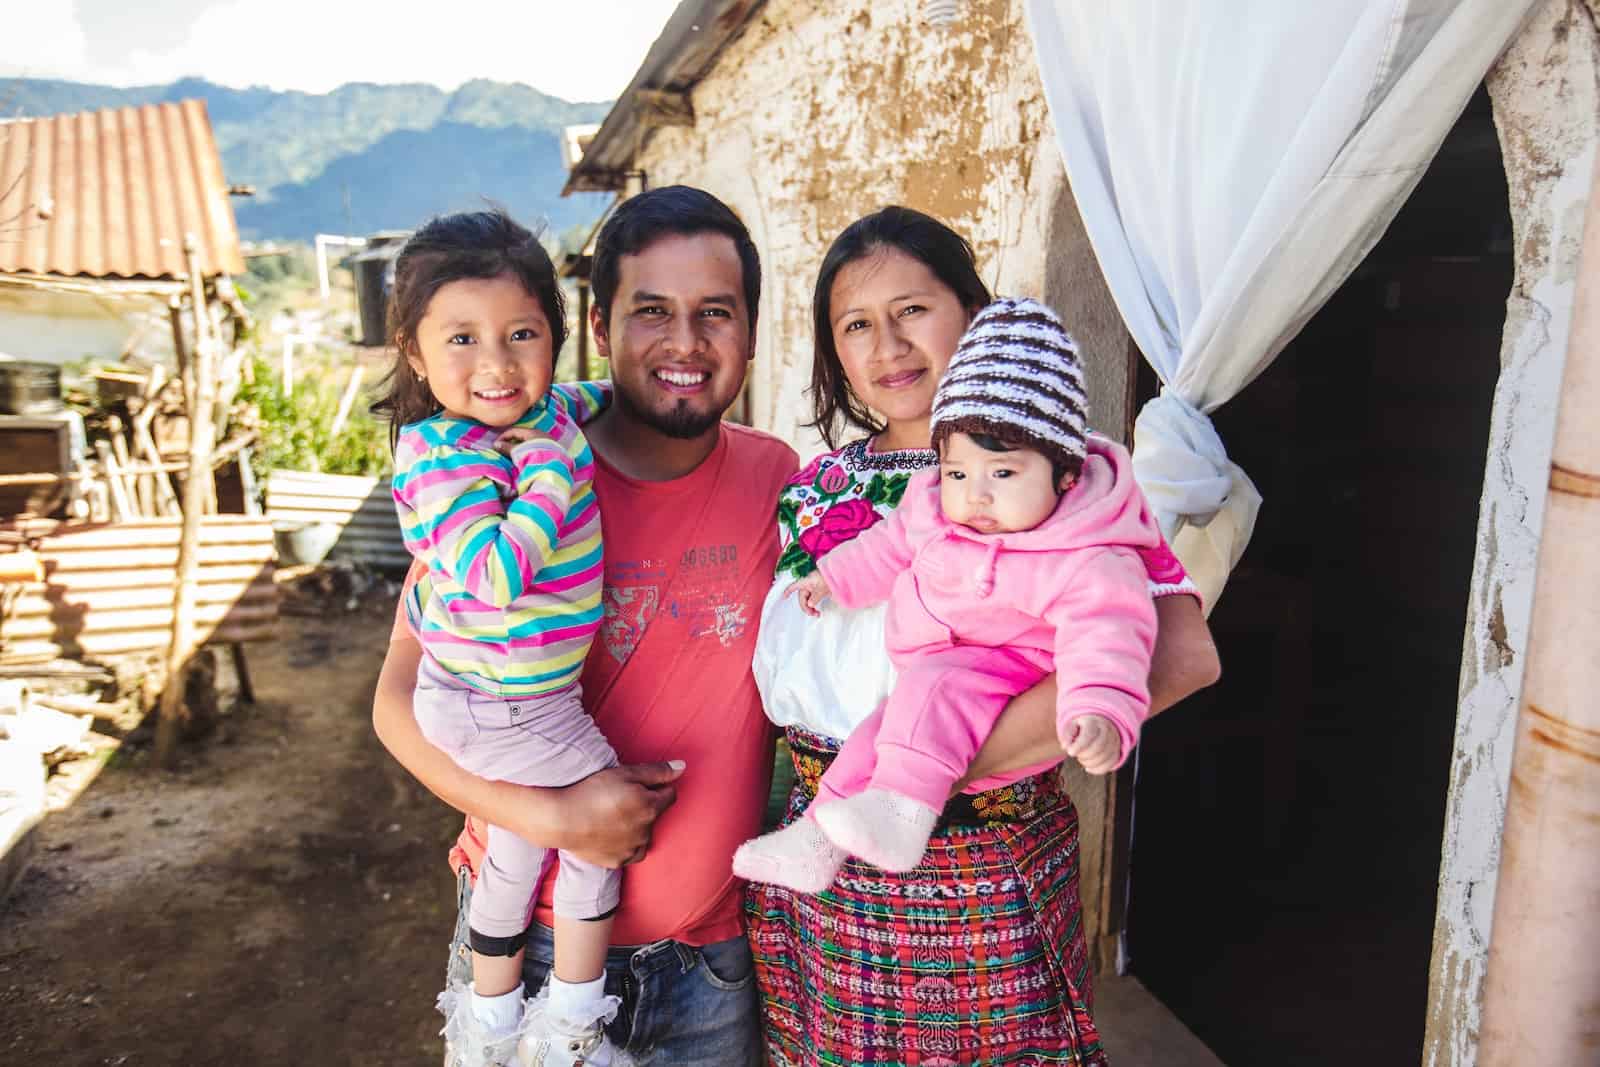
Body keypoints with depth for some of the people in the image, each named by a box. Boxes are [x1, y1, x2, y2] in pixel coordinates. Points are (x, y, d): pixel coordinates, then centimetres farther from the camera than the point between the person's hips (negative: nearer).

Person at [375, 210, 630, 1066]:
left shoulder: (546, 411, -3)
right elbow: (495, 575, -37)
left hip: (527, 696, 9)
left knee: (517, 845, 23)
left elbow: (595, 403, 22)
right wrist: (551, 478, -31)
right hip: (496, 708, -9)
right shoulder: (442, 456, -27)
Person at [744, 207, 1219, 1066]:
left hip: (995, 888, -3)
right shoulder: (815, 491, 5)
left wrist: (965, 758, -24)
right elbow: (791, 685, -3)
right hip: (826, 875, 3)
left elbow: (1184, 655, -22)